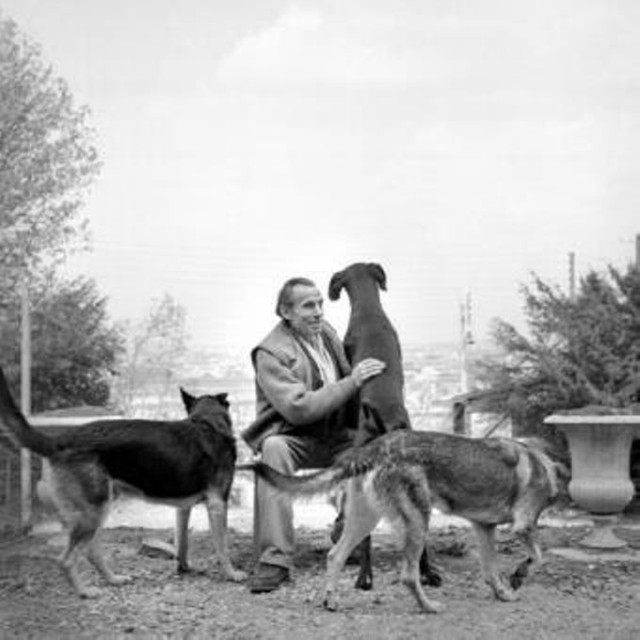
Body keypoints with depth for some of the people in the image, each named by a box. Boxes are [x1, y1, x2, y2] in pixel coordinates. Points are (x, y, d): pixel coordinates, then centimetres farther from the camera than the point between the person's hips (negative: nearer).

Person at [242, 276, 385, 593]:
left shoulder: (325, 331, 6)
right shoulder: (271, 353, -16)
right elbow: (298, 408, -25)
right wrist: (351, 382, -27)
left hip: (336, 436, 6)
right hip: (293, 438, -5)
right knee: (273, 449, -39)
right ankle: (274, 560, -36)